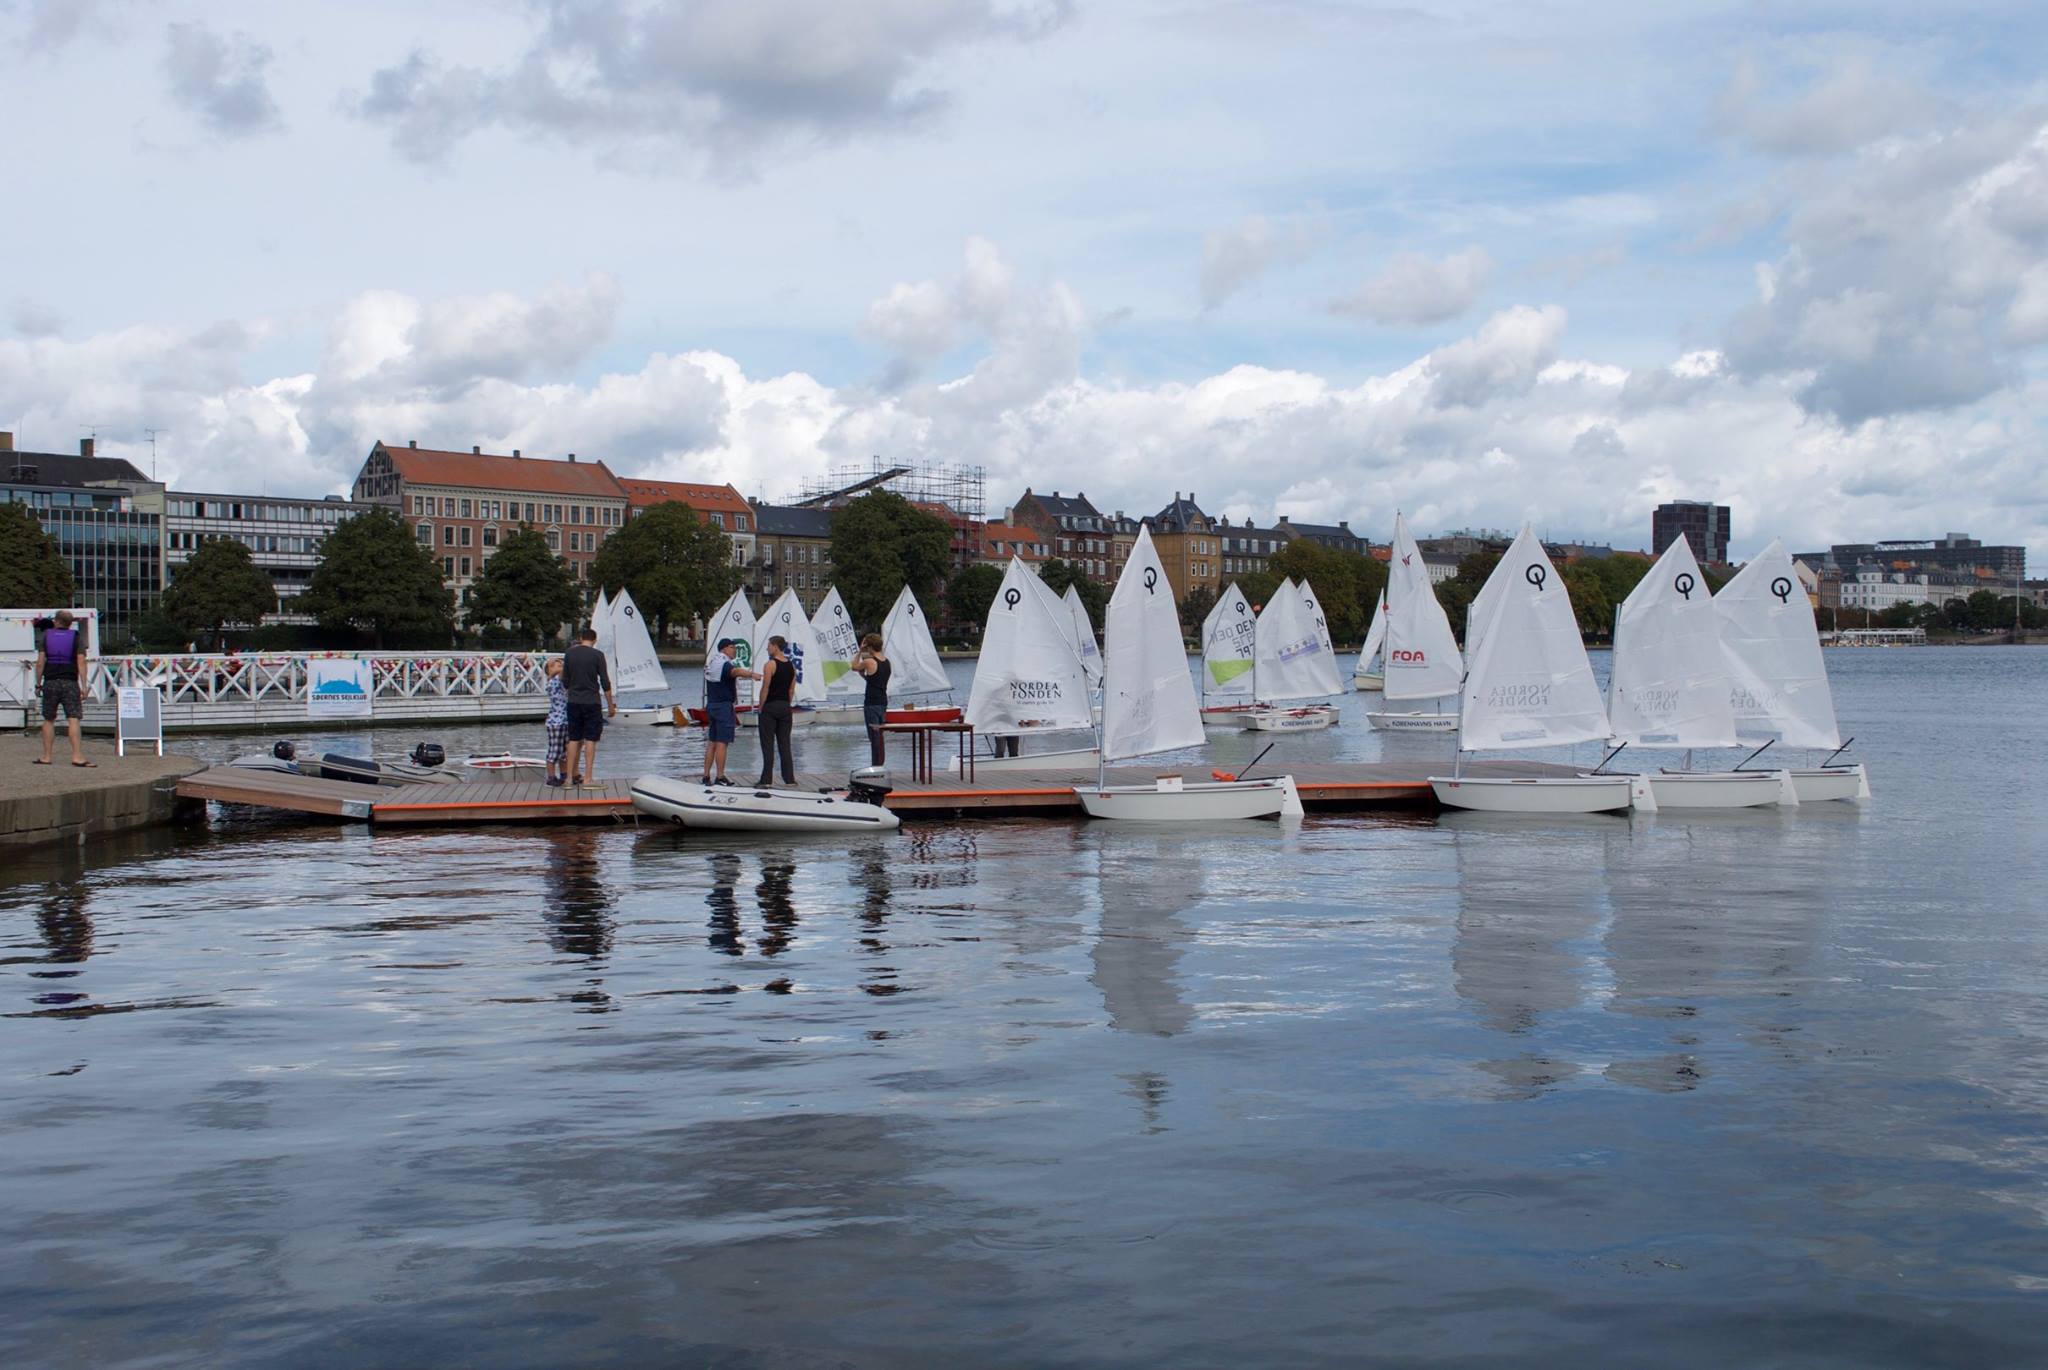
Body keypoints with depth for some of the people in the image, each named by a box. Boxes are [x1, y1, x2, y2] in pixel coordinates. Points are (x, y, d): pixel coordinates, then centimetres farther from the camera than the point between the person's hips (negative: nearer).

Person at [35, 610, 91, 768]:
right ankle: (77, 756, -17)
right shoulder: (76, 637, 3)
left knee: (49, 720, 11)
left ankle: (46, 757, 13)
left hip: (50, 683, 1)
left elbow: (40, 662, 0)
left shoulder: (46, 635, 5)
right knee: (73, 720, -8)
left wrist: (38, 683, 6)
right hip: (70, 683, -1)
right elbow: (81, 662, -6)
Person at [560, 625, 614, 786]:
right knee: (590, 740, -1)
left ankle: (573, 775, 14)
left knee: (574, 740, 11)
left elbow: (565, 682, 11)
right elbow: (605, 683, -8)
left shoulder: (569, 653, 5)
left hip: (573, 702, 4)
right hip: (591, 702, -4)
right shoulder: (597, 655, -7)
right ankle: (587, 778, -4)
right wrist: (611, 705, 0)